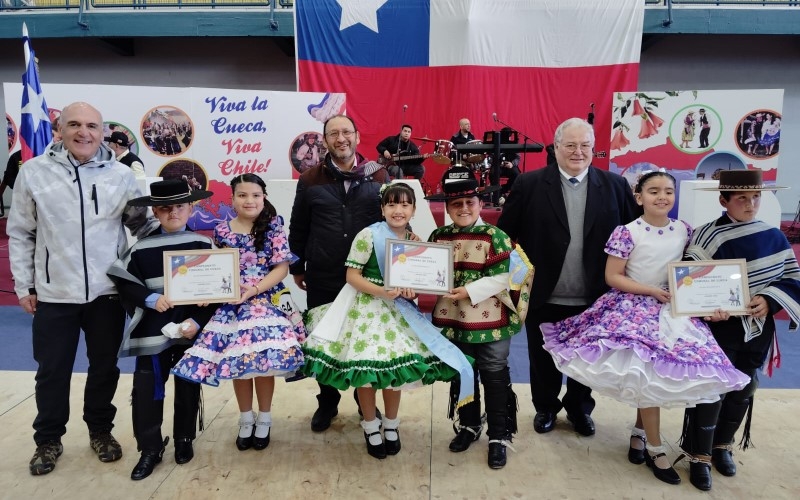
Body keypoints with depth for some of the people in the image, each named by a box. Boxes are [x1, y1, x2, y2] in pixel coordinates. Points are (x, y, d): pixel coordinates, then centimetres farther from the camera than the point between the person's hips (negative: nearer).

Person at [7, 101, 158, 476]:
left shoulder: (121, 175, -2)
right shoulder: (34, 172, -2)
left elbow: (143, 225, 8)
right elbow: (20, 234, 4)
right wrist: (23, 285, 2)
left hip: (107, 293, 1)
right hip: (53, 295, 0)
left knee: (104, 367, 14)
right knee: (52, 372, 12)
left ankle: (100, 431, 35)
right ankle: (48, 440, 33)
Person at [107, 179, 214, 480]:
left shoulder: (203, 246, -3)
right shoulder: (142, 249, -2)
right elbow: (124, 283, 0)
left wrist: (197, 322, -13)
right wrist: (150, 298, -16)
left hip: (192, 329, 0)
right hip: (153, 331, 1)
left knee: (187, 387, 12)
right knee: (146, 390, 3)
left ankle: (184, 440, 32)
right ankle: (150, 448, 20)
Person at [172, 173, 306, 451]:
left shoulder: (273, 227, -3)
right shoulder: (222, 231, 3)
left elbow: (282, 268, -6)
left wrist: (254, 289, -16)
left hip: (268, 301, -2)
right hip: (232, 304, 2)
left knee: (263, 358, -5)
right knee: (237, 361, 4)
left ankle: (264, 419, 19)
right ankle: (246, 420, 26)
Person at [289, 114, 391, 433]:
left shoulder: (378, 176, 2)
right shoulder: (310, 179, 2)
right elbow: (298, 229, 8)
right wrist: (297, 268, 9)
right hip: (322, 279, 1)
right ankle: (327, 402, 31)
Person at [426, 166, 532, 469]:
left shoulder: (495, 237, -11)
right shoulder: (438, 237, 2)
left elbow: (499, 279, -16)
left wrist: (469, 291, -24)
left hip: (490, 324, -4)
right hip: (452, 322, 4)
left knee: (495, 380, 8)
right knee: (461, 377, 19)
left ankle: (499, 436, 24)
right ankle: (468, 425, 39)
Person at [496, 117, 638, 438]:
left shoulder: (615, 186, -1)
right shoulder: (529, 184, -6)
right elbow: (504, 233, -7)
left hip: (593, 299, 1)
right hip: (543, 297, -1)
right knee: (542, 359, 17)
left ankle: (580, 409, 43)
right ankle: (545, 408, 40)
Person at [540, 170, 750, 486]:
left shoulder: (684, 230, 2)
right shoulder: (628, 233, -13)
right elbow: (613, 277, -12)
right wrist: (653, 291, -17)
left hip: (673, 310, 5)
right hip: (635, 309, -5)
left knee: (656, 375, 5)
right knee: (649, 374, -5)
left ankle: (639, 432, 29)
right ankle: (655, 449, 13)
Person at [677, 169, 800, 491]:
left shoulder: (774, 236, 3)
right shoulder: (707, 238, -13)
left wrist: (769, 300, -11)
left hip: (757, 329, 5)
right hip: (719, 329, -5)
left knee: (743, 391, 16)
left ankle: (723, 446, 37)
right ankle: (700, 457, 16)